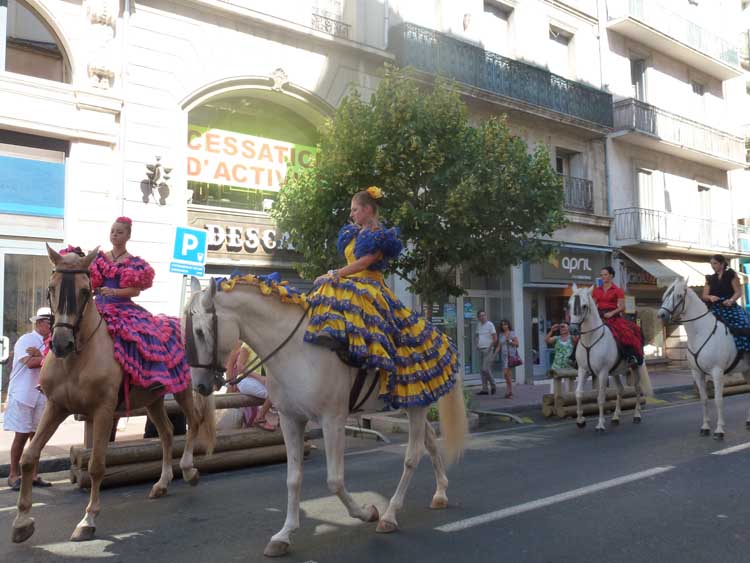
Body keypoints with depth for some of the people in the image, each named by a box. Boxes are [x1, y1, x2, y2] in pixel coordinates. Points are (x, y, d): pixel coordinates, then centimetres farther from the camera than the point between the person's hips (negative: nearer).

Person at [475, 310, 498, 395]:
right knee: (482, 370, 5)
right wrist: (477, 344, 8)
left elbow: (495, 338, -9)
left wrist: (490, 347, -13)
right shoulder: (479, 325, 14)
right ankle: (484, 389, 9)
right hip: (481, 350, 7)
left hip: (488, 350, -7)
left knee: (486, 369, -13)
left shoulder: (490, 324, -6)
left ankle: (493, 385, 4)